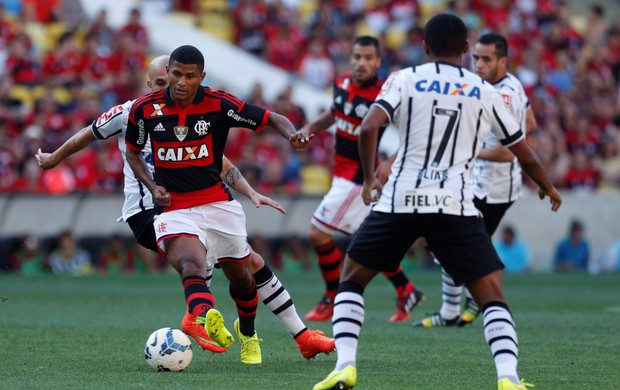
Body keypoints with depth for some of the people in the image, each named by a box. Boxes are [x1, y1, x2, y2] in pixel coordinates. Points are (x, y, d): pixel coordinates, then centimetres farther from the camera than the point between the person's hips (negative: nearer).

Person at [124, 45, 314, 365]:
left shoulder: (220, 104, -8)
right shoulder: (145, 109, -4)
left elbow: (272, 119, -2)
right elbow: (132, 151, 13)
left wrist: (292, 135, -25)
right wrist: (152, 187, -3)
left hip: (218, 203, 2)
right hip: (173, 207, -1)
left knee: (239, 275, 15)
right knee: (192, 266, -30)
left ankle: (247, 333, 45)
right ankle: (206, 318, -60)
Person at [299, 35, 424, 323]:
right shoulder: (342, 83, 3)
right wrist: (311, 127, 9)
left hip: (358, 175, -8)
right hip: (342, 171, 8)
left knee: (318, 234, -7)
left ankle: (332, 299, 8)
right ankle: (405, 291, 27)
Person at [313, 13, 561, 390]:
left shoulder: (405, 80, 6)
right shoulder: (486, 93, 9)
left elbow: (369, 127, -9)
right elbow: (525, 154, 16)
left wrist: (369, 178, 7)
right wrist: (549, 189, 36)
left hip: (400, 201, 0)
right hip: (456, 205, 0)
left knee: (351, 279, 18)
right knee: (492, 295, 5)